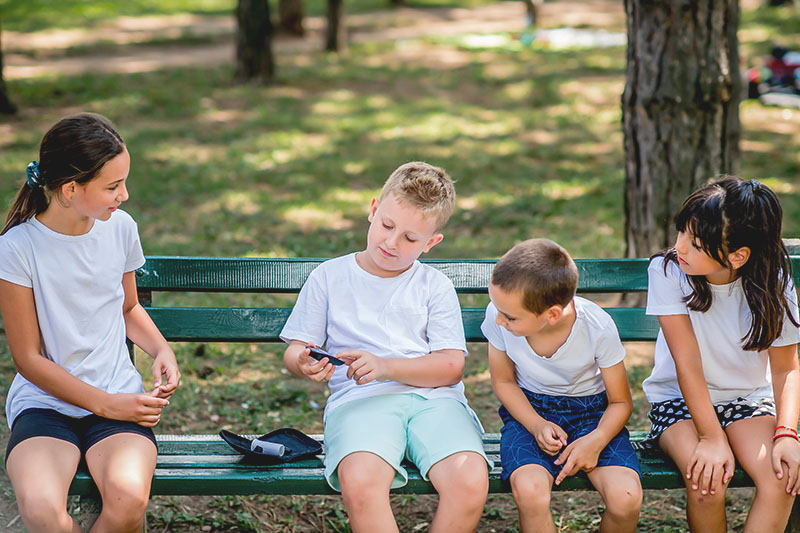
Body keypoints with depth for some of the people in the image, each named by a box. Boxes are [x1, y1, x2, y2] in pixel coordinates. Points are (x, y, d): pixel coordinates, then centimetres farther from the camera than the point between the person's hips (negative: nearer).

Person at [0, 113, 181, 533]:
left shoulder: (120, 228, 3)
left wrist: (161, 349, 2)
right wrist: (107, 405, -12)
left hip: (118, 395, 2)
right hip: (45, 400, -2)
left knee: (128, 498, -30)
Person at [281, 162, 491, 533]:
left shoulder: (435, 286, 15)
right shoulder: (329, 277, 15)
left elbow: (451, 366, 5)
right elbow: (293, 351, 14)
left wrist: (385, 366, -10)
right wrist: (304, 364, -11)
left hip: (433, 398, 1)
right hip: (359, 401, -1)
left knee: (470, 483, -30)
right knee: (360, 483, -36)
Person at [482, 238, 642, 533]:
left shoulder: (598, 326, -21)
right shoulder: (497, 316, -18)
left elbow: (620, 402, -6)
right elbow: (503, 381, 1)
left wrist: (596, 440, -26)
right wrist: (536, 425, -16)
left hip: (591, 411, 0)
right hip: (529, 410, 1)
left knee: (626, 498, -26)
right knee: (529, 490, -33)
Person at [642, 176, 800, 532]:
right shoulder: (667, 271, -17)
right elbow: (688, 363, -19)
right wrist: (712, 438, -25)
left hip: (748, 399, 2)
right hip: (679, 399, -2)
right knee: (707, 481, -30)